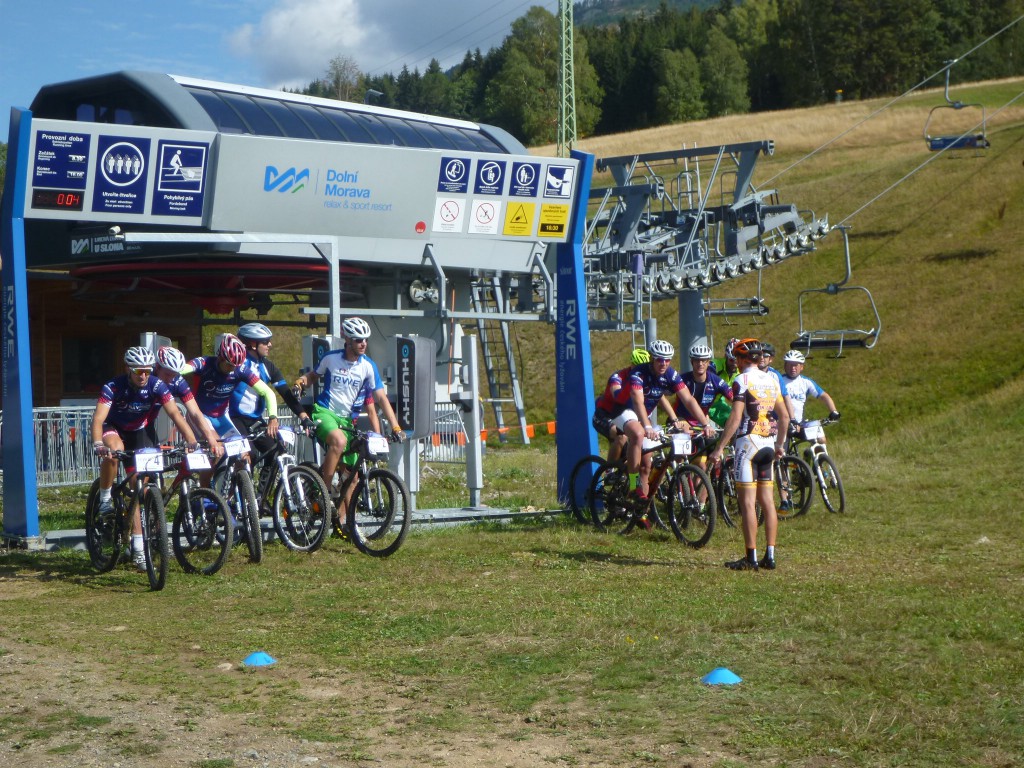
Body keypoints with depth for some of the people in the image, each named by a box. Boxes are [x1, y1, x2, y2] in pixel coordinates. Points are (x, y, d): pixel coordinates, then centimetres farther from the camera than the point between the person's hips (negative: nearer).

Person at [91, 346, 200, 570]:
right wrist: (98, 445, -57)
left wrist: (192, 441, -42)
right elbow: (98, 419, -38)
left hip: (139, 433, 2)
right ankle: (105, 500, -16)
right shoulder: (113, 387, -29)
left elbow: (175, 414, -28)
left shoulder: (156, 386, -22)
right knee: (115, 450, -39)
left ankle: (138, 549, -1)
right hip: (113, 429, -2)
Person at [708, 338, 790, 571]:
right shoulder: (771, 379, 12)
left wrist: (719, 448, -17)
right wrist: (779, 444, 28)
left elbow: (735, 418, -18)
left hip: (748, 441, -7)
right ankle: (770, 556, 9)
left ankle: (751, 558, -7)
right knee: (768, 501, 9)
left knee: (748, 502, -6)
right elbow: (784, 416, 16)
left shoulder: (742, 380, -10)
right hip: (768, 444, 7)